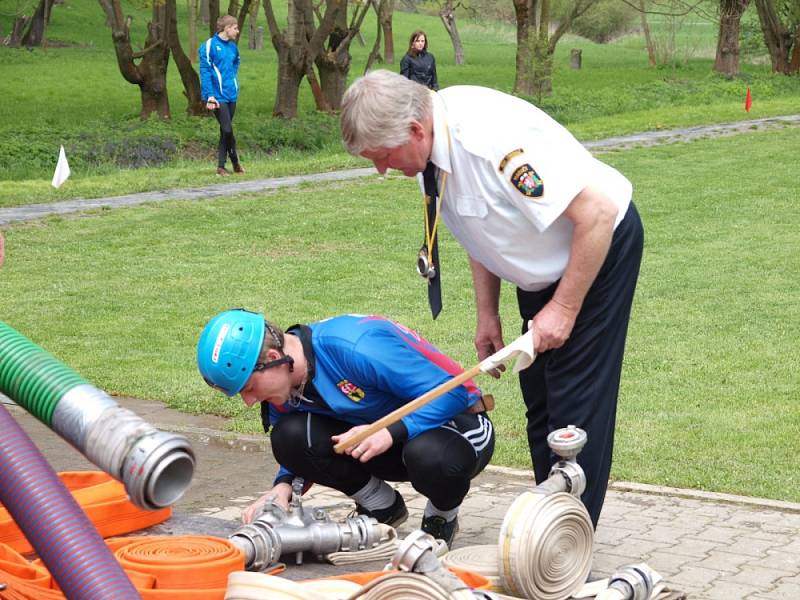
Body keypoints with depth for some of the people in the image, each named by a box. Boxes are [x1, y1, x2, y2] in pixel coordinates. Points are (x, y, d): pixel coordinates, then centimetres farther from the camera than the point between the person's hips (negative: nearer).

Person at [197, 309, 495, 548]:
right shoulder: (283, 385, -8)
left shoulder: (356, 347, -32)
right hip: (377, 438, 6)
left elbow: (453, 390, -29)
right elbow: (300, 451, 5)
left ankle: (443, 518, -5)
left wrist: (391, 432, -37)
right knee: (288, 436, -18)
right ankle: (383, 508, 5)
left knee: (428, 454, -43)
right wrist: (283, 486, -15)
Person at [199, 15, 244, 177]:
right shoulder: (209, 45, -9)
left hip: (231, 95, 7)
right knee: (227, 129, -10)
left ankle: (221, 166, 14)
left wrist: (234, 87, 13)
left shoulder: (233, 47, 11)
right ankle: (235, 161, 9)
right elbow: (205, 71, -11)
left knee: (226, 130, 9)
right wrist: (209, 95, -17)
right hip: (218, 96, -7)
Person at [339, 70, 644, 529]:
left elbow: (598, 214, -32)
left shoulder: (493, 137, -36)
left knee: (576, 400, -9)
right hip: (545, 265, 9)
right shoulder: (435, 148, -9)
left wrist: (564, 307, -25)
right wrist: (487, 316, 7)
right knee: (539, 400, 13)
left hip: (601, 246, -9)